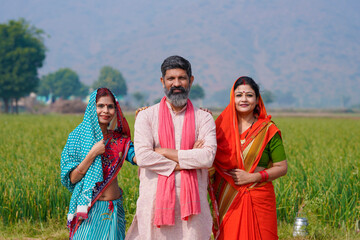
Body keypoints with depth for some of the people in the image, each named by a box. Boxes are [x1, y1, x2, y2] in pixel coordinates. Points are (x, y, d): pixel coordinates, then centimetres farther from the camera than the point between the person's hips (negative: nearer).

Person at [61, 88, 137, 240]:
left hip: (113, 209, 3)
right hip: (88, 209, -3)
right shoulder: (78, 136, -1)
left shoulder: (120, 140, 7)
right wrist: (93, 154, -15)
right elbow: (72, 178, -4)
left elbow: (137, 157, -13)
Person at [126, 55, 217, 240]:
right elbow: (142, 156, -9)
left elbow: (208, 157, -8)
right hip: (156, 200, 0)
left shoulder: (203, 118, 7)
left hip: (192, 203, 1)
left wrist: (165, 152, -9)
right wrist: (189, 159, -7)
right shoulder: (146, 116, 5)